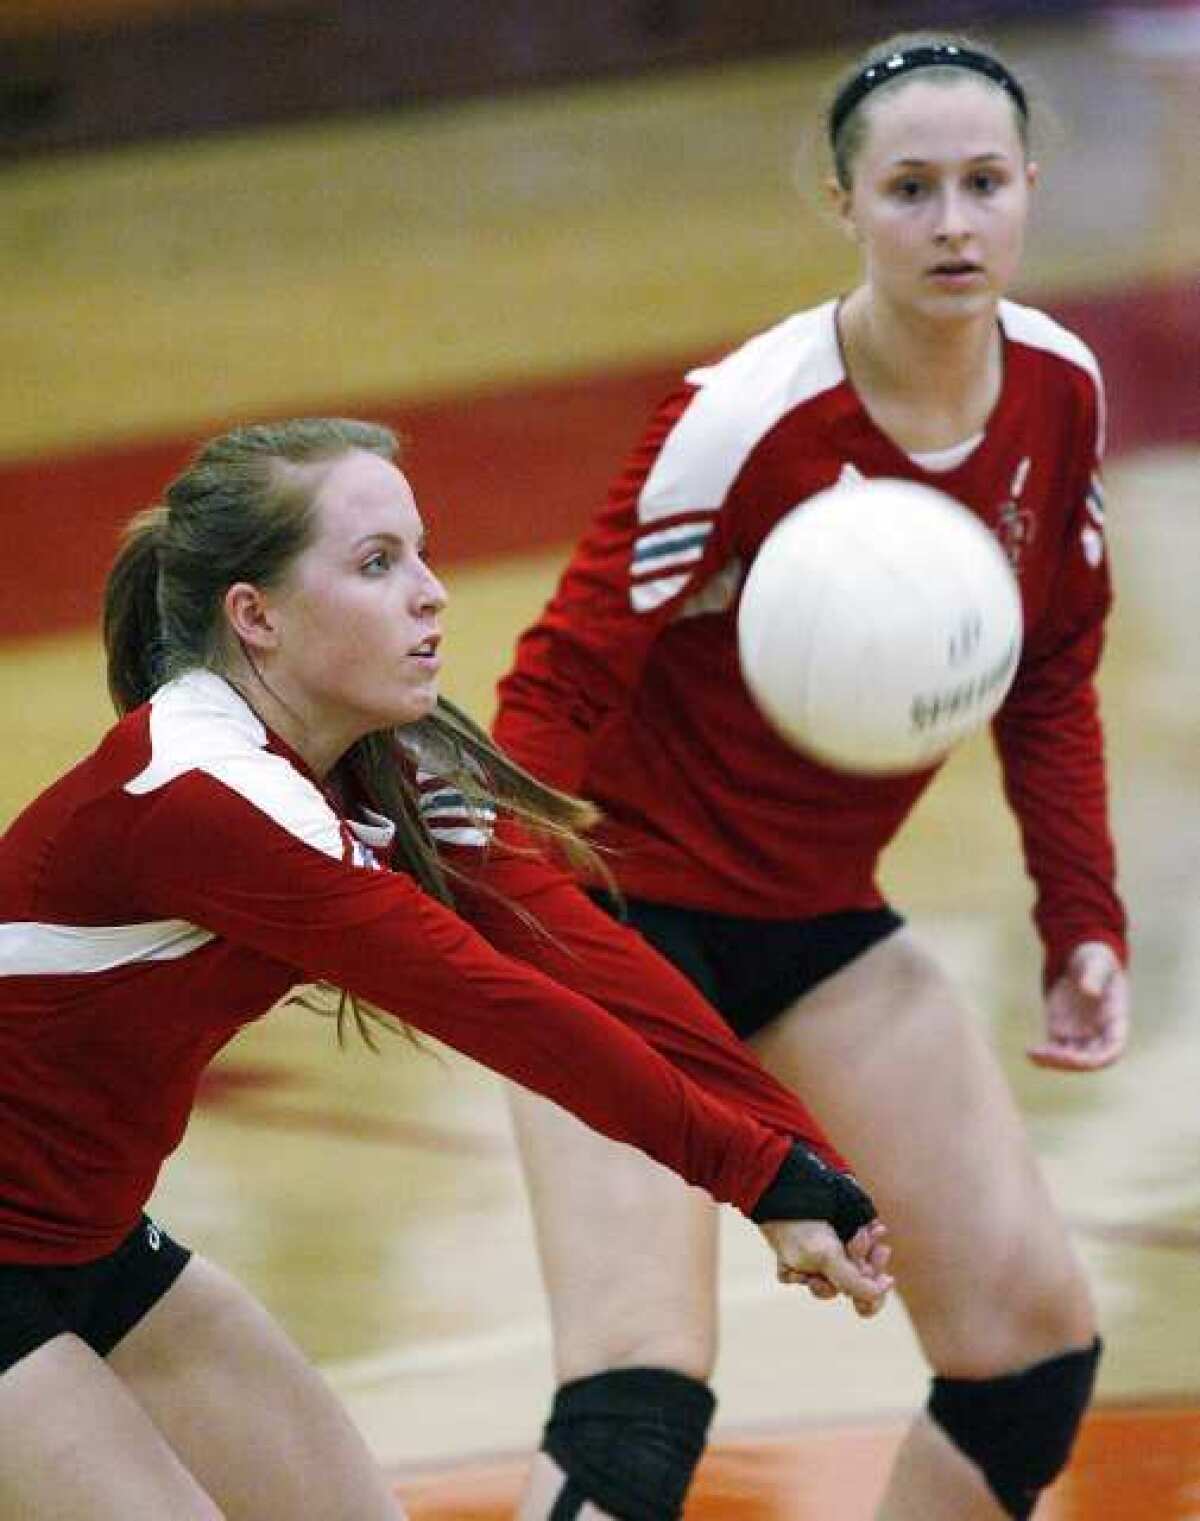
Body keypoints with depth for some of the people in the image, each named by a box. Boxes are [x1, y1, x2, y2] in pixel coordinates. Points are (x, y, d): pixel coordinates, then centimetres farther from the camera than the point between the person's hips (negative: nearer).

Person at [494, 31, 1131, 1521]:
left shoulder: (1057, 388, -3)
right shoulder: (749, 418, -23)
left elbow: (1048, 681, 10)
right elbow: (559, 690, -21)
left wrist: (1083, 925, 4)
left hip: (821, 919, 7)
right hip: (629, 899, -7)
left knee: (1032, 1340, 1)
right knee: (639, 1385, -20)